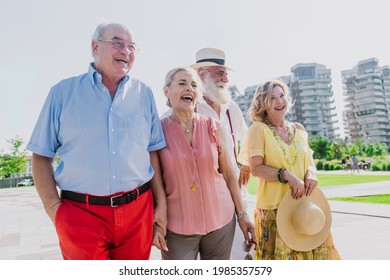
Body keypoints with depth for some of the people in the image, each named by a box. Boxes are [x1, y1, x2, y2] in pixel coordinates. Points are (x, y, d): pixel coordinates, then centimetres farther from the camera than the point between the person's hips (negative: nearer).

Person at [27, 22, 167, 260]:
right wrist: (54, 208, -6)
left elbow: (152, 151, 8)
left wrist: (161, 203, 4)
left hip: (138, 210, 2)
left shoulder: (143, 93, 7)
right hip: (80, 214, -2)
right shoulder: (64, 92, 2)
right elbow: (42, 156, 3)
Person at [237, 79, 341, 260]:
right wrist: (287, 175, -22)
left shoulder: (298, 129, 10)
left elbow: (309, 160, 14)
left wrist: (311, 173, -8)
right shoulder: (258, 129, -6)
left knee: (308, 252, 10)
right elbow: (256, 168, -11)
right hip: (274, 207, -4)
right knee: (278, 254, 3)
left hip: (303, 203, 5)